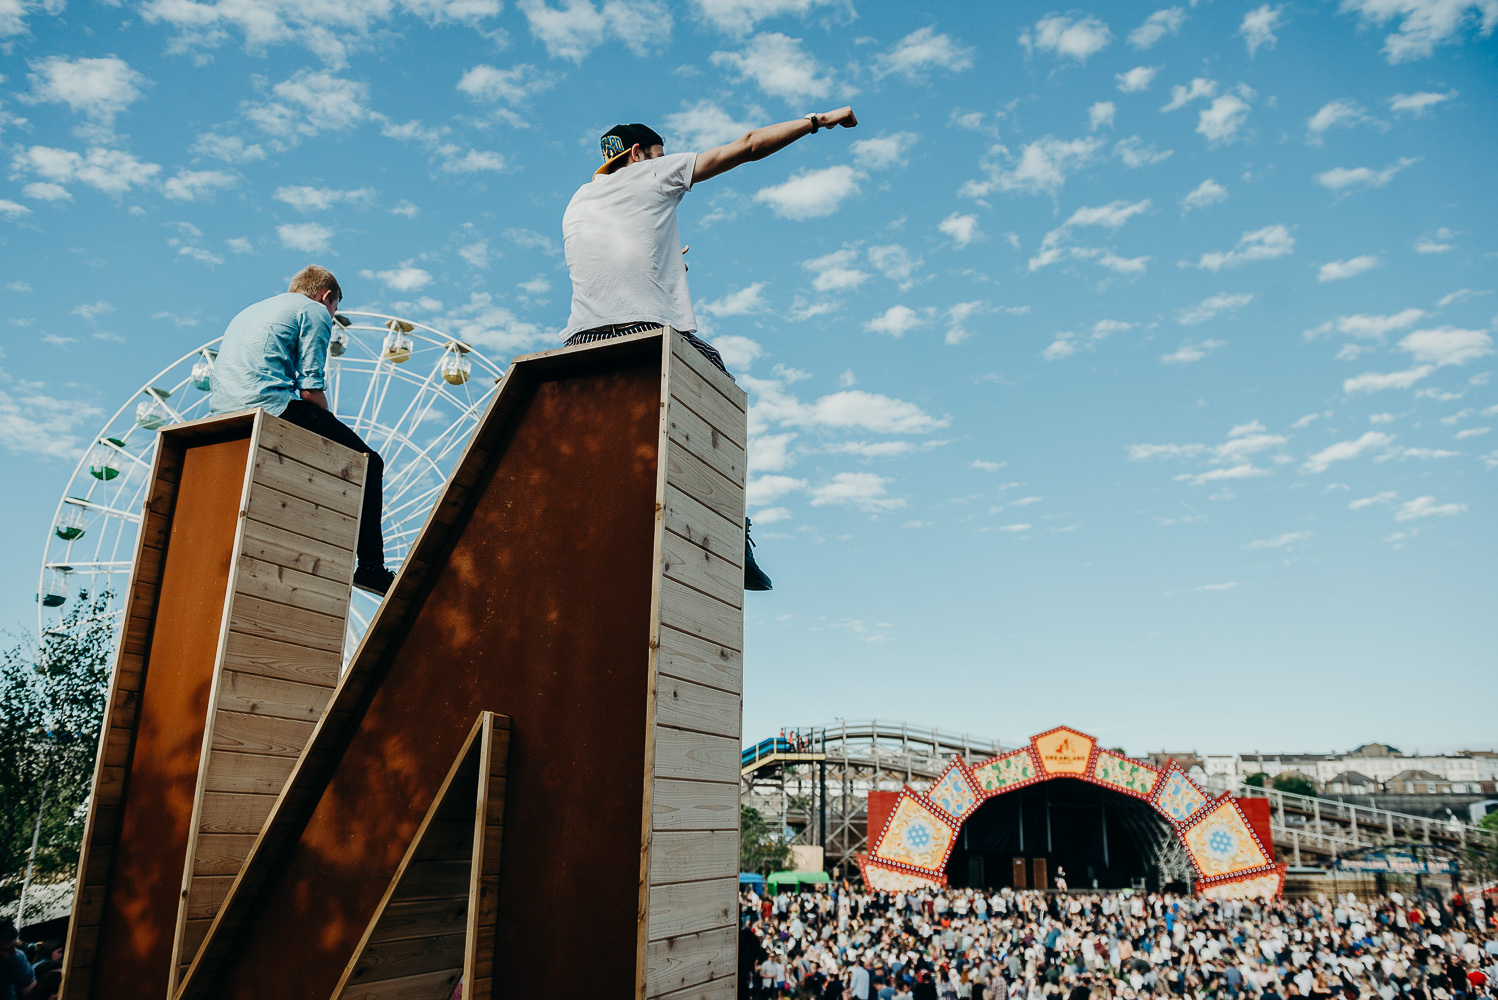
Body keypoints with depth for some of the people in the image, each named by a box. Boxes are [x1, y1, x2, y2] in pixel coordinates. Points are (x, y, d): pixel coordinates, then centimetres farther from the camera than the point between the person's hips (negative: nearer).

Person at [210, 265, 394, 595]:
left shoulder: (249, 311, 32)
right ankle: (370, 567, -8)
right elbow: (311, 390, -7)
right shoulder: (314, 311, 6)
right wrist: (330, 428, 8)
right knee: (367, 463, 0)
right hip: (270, 404, -9)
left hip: (224, 417, 9)